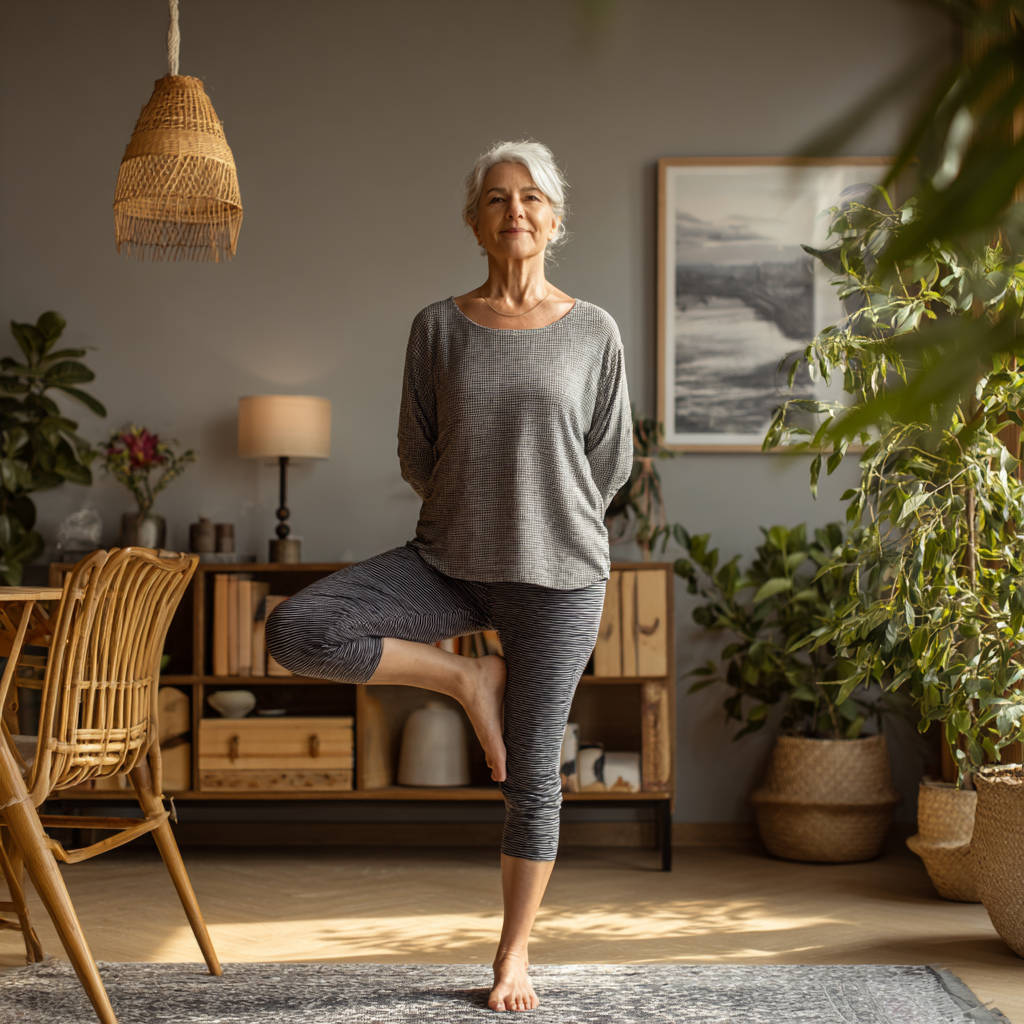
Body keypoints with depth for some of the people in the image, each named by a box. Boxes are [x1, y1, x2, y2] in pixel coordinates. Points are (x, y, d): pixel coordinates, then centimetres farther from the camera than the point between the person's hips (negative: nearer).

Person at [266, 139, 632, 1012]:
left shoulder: (593, 333, -1)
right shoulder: (439, 327, 1)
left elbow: (611, 460, 7)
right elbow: (418, 457, 7)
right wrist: (484, 510, 9)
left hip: (557, 574, -1)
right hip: (450, 562, 2)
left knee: (532, 776, 3)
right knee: (297, 631, -19)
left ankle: (515, 952, 24)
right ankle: (469, 680, 0)